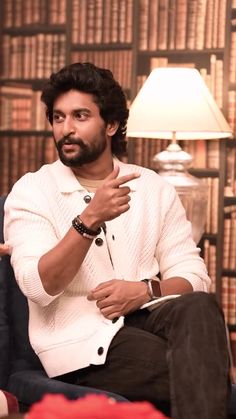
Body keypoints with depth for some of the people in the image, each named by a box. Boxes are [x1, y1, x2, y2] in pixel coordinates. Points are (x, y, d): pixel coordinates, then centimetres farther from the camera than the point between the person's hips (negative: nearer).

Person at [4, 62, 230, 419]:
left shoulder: (155, 189, 11)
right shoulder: (31, 192, 1)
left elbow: (194, 276, 5)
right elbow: (39, 287, -14)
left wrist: (147, 290, -16)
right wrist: (90, 219, -26)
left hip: (144, 319, 4)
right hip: (79, 341, -4)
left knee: (199, 307, -30)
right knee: (199, 373, -27)